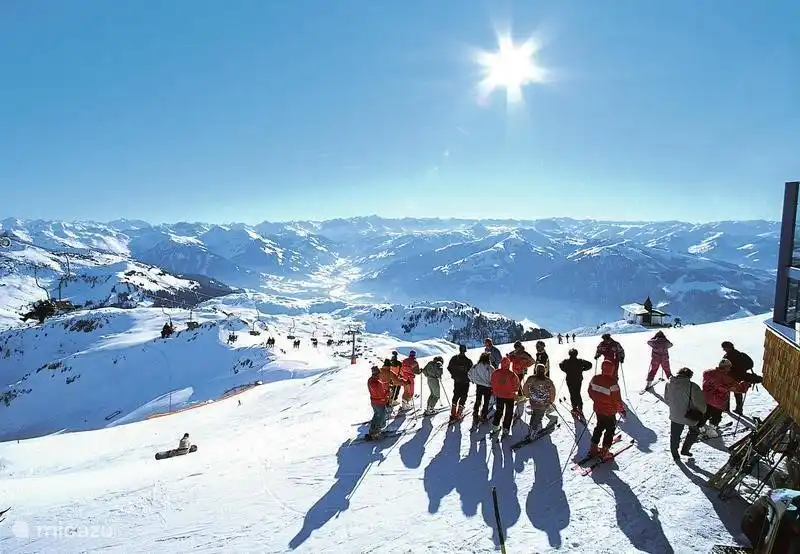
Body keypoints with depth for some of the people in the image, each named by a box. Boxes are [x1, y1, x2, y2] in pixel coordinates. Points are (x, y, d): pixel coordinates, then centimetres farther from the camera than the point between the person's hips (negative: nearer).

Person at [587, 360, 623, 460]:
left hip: (598, 409, 6)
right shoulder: (612, 382, -27)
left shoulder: (595, 378, -8)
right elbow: (617, 399, -20)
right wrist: (621, 409, -2)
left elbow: (590, 392, 4)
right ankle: (604, 452, 17)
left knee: (599, 427, 24)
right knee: (610, 429, 14)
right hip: (609, 411, -6)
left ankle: (594, 448, 30)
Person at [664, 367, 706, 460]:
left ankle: (675, 455, 35)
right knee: (694, 431, 29)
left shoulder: (669, 384, -9)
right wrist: (702, 411, 4)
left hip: (674, 415, 3)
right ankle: (685, 449, 33)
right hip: (690, 416, -3)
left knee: (674, 436, 22)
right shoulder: (692, 386, -24)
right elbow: (700, 403, -18)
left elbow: (666, 399, 4)